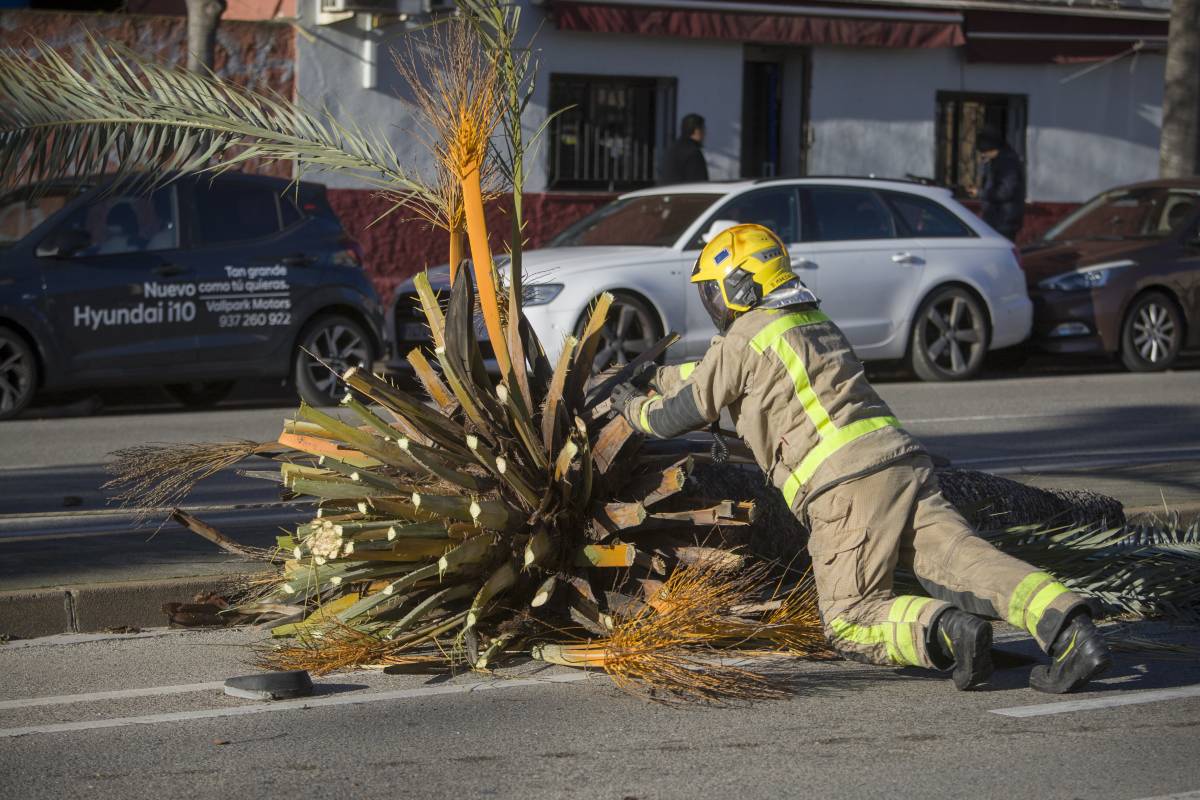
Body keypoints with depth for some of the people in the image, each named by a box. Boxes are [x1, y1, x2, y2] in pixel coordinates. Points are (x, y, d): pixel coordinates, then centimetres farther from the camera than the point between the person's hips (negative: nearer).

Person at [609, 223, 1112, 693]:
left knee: (849, 623, -1)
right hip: (904, 461, 7)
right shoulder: (816, 323, 29)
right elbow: (709, 371, 46)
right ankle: (1067, 628, -33)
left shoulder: (745, 338, 3)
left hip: (844, 487, -7)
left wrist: (634, 406, 34)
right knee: (964, 560, -10)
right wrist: (653, 376, 54)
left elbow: (678, 416, 13)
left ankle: (943, 631, -29)